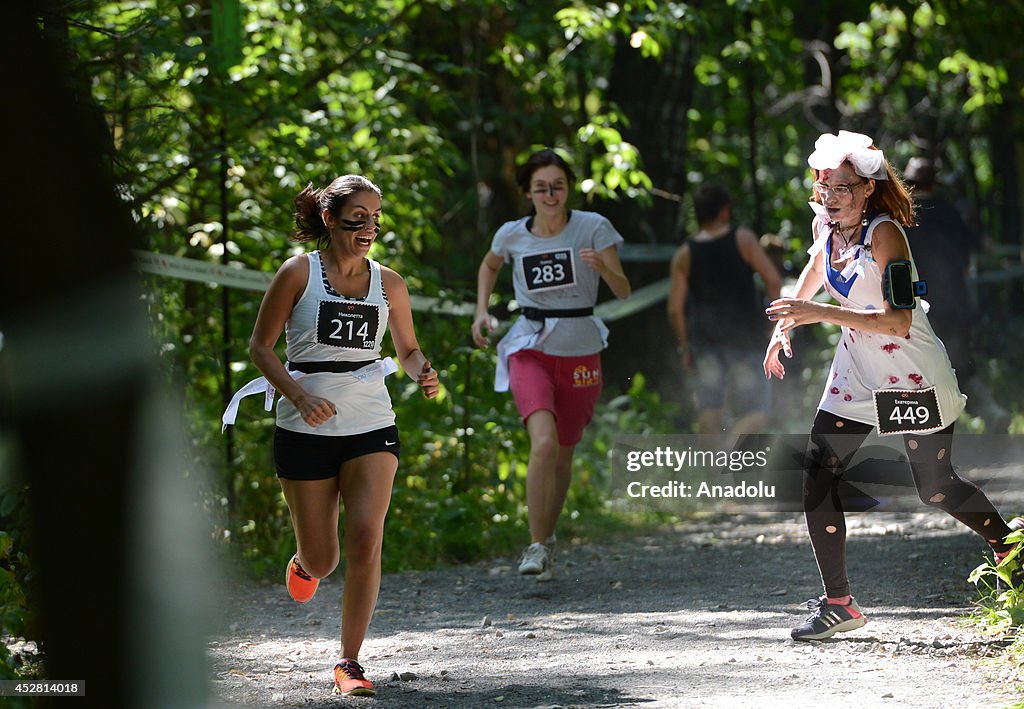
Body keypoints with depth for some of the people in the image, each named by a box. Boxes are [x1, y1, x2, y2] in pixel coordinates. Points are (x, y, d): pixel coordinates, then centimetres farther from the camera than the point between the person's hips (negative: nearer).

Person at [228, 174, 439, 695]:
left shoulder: (388, 283, 5)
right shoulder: (298, 273, -4)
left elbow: (408, 349, 17)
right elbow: (260, 346, -1)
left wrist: (422, 374, -6)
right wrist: (299, 395, -16)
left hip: (371, 425, 2)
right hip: (306, 431, -2)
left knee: (365, 540, -16)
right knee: (321, 560, 4)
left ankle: (349, 662, -6)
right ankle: (304, 562, 44)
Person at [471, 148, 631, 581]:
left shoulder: (593, 228, -6)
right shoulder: (512, 235, 0)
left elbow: (623, 291, -10)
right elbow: (489, 266, 23)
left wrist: (602, 266, -30)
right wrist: (482, 312, 9)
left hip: (580, 354, 1)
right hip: (530, 351, -1)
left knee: (563, 455, 10)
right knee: (544, 442, -23)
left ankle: (548, 538, 34)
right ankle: (536, 546, -17)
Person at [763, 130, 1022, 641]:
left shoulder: (884, 233, -22)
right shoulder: (825, 225, -1)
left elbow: (899, 320, -29)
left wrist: (822, 313, -34)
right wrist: (785, 326, 21)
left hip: (913, 378, -6)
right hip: (856, 374, 6)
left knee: (936, 489, 4)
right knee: (817, 473, -8)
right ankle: (838, 603, -2)